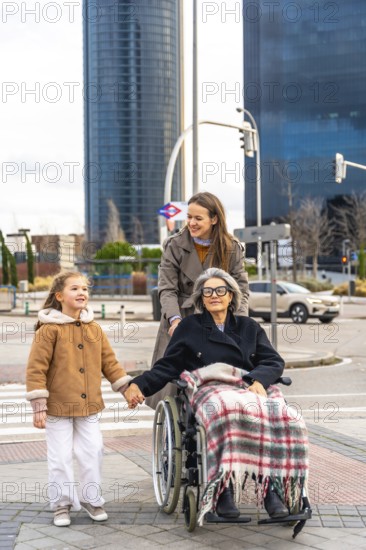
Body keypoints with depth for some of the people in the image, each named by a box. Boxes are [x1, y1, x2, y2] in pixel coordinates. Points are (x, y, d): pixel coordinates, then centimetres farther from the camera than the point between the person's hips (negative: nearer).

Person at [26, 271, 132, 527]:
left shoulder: (95, 329, 5)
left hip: (89, 406, 4)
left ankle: (92, 500, 26)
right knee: (60, 458, 4)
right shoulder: (49, 329, -11)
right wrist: (38, 405, -15)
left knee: (93, 453, 9)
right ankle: (62, 504, 20)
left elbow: (109, 362, 11)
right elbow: (36, 368, -12)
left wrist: (127, 387, 5)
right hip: (59, 407, -4)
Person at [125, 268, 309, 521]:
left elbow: (274, 361, 14)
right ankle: (223, 488, -38)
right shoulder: (190, 327, 21)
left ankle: (273, 485, -33)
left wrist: (260, 380, -8)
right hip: (210, 389, -3)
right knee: (230, 411, -42)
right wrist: (139, 384, -3)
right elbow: (168, 367, 15)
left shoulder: (249, 327, 26)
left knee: (281, 415, -34)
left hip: (251, 388, 3)